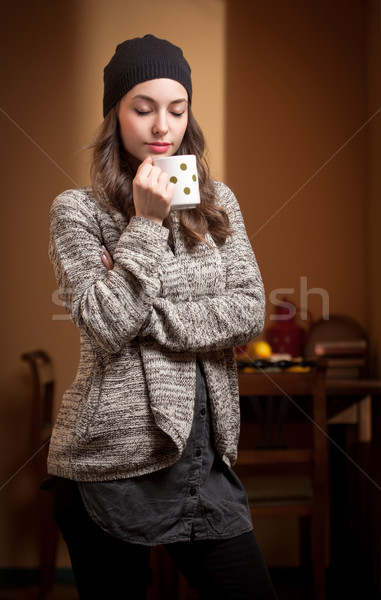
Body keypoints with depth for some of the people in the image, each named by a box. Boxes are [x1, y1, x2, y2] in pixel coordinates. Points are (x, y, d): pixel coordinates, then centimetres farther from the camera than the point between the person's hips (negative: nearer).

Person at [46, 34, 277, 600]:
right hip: (110, 455, -3)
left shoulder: (218, 202, 9)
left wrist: (150, 318, -11)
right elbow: (104, 327, -14)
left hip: (203, 450, 4)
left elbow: (250, 311, -2)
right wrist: (146, 222, -15)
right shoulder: (77, 209, -3)